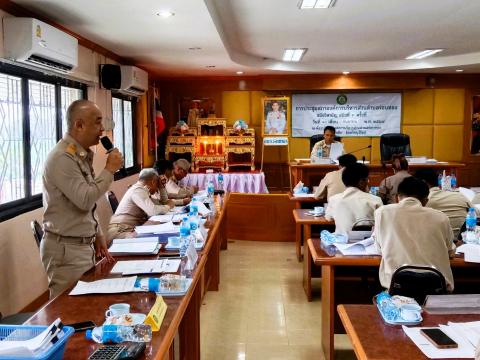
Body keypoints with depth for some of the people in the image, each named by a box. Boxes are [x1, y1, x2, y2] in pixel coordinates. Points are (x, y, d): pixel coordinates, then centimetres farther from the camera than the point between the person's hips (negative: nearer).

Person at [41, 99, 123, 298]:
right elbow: (85, 200, -26)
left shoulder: (82, 155, 12)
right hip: (66, 248, -9)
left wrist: (97, 235, 15)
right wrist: (109, 170, -16)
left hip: (83, 244, 9)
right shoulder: (62, 158, -18)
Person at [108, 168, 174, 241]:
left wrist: (162, 187, 13)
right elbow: (152, 211, -26)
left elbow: (163, 203, 24)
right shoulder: (137, 190, -13)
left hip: (131, 229, 10)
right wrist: (168, 206, -9)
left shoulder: (142, 190, 17)